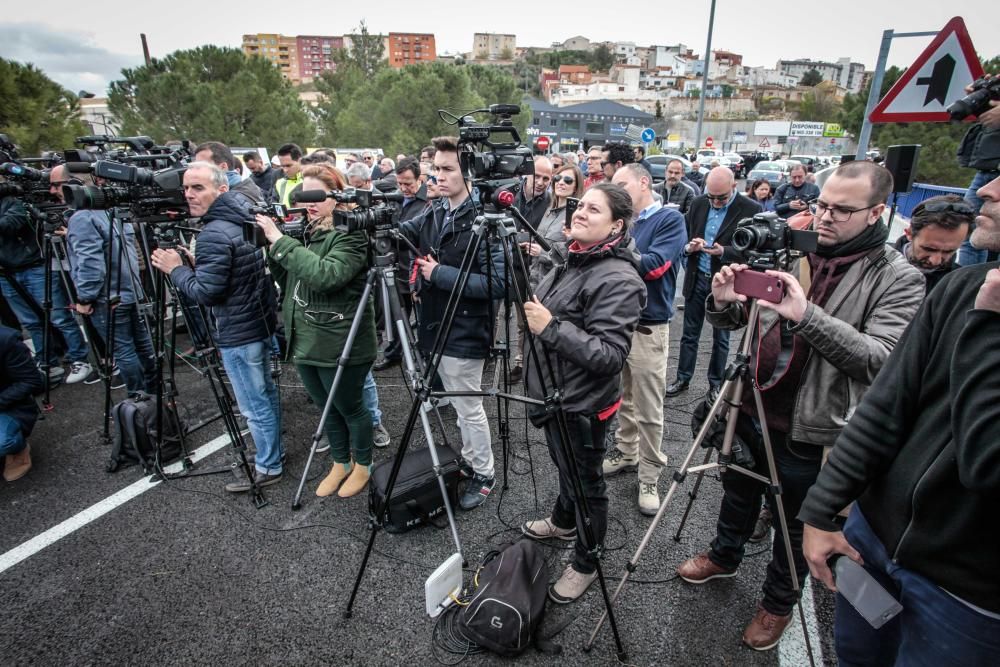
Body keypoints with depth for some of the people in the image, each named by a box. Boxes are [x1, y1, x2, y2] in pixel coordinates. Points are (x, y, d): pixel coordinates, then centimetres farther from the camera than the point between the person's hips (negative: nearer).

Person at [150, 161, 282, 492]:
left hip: (238, 334, -10)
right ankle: (274, 449, 37)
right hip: (262, 323, 10)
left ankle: (267, 468, 16)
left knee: (255, 406, 2)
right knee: (265, 393, 22)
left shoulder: (214, 235, -21)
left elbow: (205, 292, -21)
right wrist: (195, 262, 14)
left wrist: (176, 268, -7)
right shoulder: (244, 222, 7)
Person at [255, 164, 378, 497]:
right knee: (327, 408, 20)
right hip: (305, 341, 8)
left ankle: (362, 466, 31)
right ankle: (340, 464, 39)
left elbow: (326, 275, -31)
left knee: (350, 407, 10)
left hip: (339, 343, -7)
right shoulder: (305, 231, 9)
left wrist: (280, 241, -26)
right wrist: (273, 248, -1)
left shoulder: (350, 234, -14)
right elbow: (287, 280, 15)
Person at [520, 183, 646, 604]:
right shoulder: (575, 260, 5)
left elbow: (610, 354, -29)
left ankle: (586, 564, 33)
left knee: (585, 482, 11)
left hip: (582, 403, -9)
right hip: (554, 392, 9)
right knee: (564, 467, 29)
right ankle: (563, 521, 55)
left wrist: (551, 327, -32)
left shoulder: (617, 279, -24)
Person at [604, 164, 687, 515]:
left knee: (648, 410, 1)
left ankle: (649, 476, 14)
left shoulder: (670, 219, -6)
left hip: (648, 327, -6)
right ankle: (627, 452, 35)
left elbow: (654, 265, -19)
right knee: (623, 397, 18)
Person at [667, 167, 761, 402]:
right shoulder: (698, 204, 2)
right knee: (689, 334, 12)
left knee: (721, 338, 11)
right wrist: (689, 247, -13)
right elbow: (685, 236, 9)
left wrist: (723, 251, -27)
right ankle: (683, 378, 25)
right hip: (697, 278, 3)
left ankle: (715, 383, 26)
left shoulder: (750, 210, -10)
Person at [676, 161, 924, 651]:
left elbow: (880, 359, -25)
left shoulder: (899, 279, -11)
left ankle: (778, 602, 40)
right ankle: (724, 555, 51)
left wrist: (806, 316, -36)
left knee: (795, 525, 16)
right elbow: (734, 321, 3)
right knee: (738, 492, 24)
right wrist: (722, 301, -20)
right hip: (751, 406, 4)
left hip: (810, 430, -4)